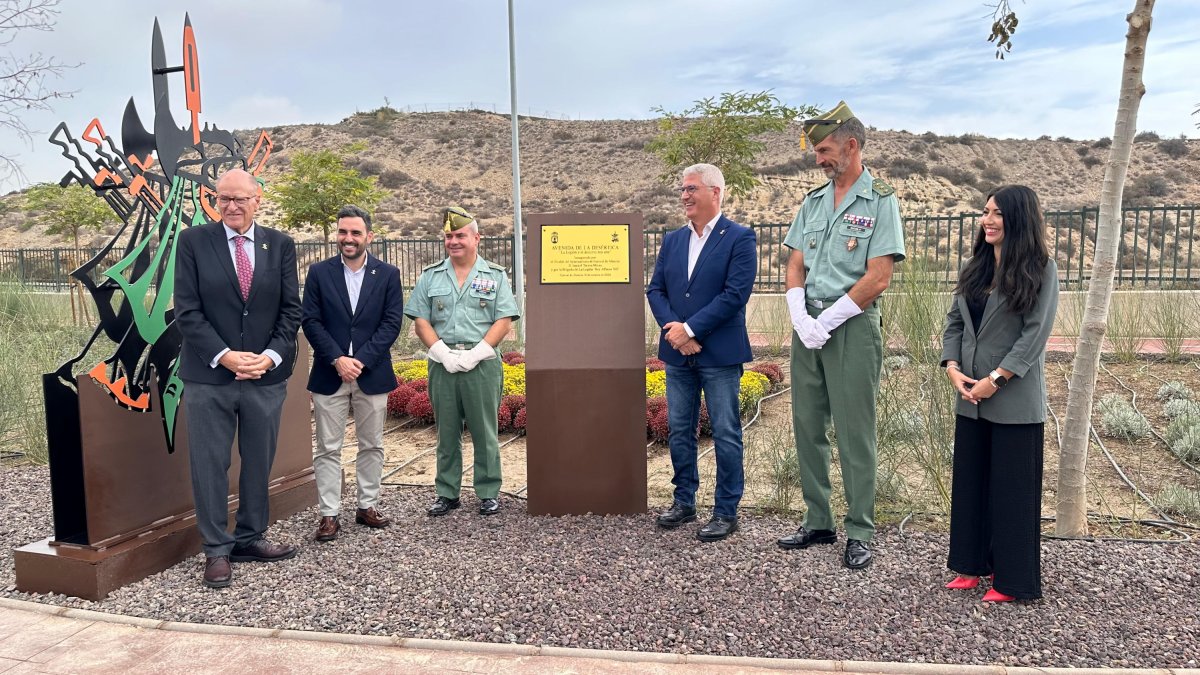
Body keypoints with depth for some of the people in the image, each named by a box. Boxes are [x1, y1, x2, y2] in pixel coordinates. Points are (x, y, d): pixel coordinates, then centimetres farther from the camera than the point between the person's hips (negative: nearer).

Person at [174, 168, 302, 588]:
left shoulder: (280, 245, 6)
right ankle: (217, 550, 16)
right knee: (210, 466, 4)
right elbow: (187, 311, -5)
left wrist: (271, 355, -10)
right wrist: (224, 356, -15)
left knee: (259, 463, 12)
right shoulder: (193, 241, 0)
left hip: (267, 375, 2)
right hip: (209, 376, -2)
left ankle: (250, 539, 26)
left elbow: (291, 309, 4)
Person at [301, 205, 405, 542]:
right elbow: (310, 321, -2)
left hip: (372, 373, 1)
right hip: (329, 374, 0)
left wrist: (360, 360, -13)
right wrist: (338, 359, -13)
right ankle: (329, 514, 10)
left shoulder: (388, 274, 2)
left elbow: (392, 322, -4)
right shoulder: (319, 272, 3)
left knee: (372, 445, 10)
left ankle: (368, 506, 23)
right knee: (328, 448, 3)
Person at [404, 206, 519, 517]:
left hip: (482, 363, -2)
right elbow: (421, 321, 5)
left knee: (484, 432, 3)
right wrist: (444, 354, -9)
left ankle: (489, 493, 13)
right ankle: (447, 493, 18)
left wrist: (475, 354, -12)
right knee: (447, 432, 8)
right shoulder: (430, 276, 10)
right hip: (442, 363, 2)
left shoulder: (495, 275, 5)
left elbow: (504, 322, -2)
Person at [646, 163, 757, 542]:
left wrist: (690, 329, -16)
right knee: (679, 431, 13)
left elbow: (735, 294, -15)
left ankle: (726, 512, 13)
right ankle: (684, 502, 27)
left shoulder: (739, 238, -6)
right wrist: (673, 328, -10)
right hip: (677, 354, 6)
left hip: (720, 355, -6)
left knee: (726, 435, 2)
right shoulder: (672, 240, 11)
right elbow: (655, 290, 7)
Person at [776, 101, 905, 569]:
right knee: (808, 428, 10)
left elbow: (878, 279, -12)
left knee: (854, 434, -1)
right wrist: (802, 321, -7)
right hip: (807, 327, 6)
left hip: (852, 328, -6)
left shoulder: (880, 201, -5)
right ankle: (818, 523, 22)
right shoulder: (813, 202, 13)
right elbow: (795, 268, 9)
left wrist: (826, 322, -13)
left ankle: (859, 533, 11)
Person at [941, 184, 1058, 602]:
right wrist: (953, 370, -6)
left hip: (1015, 401, -6)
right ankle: (972, 565, 25)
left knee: (1011, 488, 3)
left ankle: (1011, 579, 15)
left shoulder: (1041, 270, -7)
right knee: (969, 482, 12)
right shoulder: (975, 268, 10)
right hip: (970, 398, 6)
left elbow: (1035, 334, -13)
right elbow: (954, 323, 9)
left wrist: (994, 380, -17)